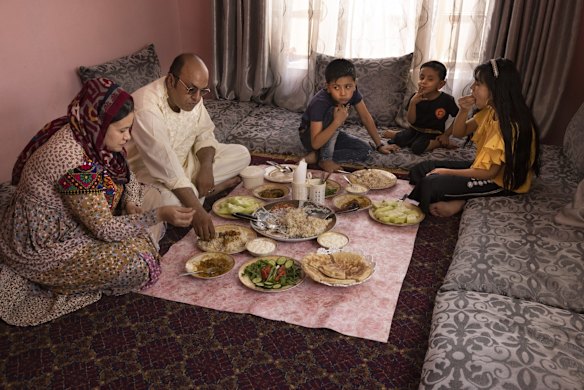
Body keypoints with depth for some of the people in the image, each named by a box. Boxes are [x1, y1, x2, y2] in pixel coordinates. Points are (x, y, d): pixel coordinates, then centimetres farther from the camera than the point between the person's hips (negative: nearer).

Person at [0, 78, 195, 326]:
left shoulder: (91, 136, -6)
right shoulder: (74, 162, -32)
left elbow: (128, 177, 8)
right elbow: (105, 229, -27)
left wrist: (131, 206, -11)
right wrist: (159, 215, -29)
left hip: (68, 224, 9)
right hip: (44, 247, -9)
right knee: (138, 264, -16)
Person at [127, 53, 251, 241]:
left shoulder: (191, 97, -8)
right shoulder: (146, 108, -32)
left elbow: (205, 134, 3)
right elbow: (166, 167, -38)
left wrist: (206, 167, -18)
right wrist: (197, 211, -41)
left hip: (184, 161, 7)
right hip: (150, 174, -7)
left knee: (241, 154, -1)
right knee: (169, 202, -40)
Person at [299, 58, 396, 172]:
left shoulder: (353, 93, -19)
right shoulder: (319, 103, -35)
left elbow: (366, 118, -5)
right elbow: (316, 143, -38)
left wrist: (379, 145, -3)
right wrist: (337, 122, -46)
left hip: (332, 136, 7)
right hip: (309, 137, -6)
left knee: (365, 150, -13)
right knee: (333, 111, -32)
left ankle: (316, 157, -16)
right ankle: (325, 158, -22)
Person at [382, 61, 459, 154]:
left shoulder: (446, 100, -14)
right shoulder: (416, 97, -5)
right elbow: (411, 121, -8)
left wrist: (446, 135, -10)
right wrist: (412, 103, -22)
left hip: (431, 134, -3)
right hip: (415, 129, 3)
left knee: (417, 148, -30)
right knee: (399, 140, -25)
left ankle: (440, 143, -7)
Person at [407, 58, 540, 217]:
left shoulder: (510, 125, -27)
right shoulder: (490, 111, -1)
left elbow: (489, 172, -25)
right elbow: (458, 132, 9)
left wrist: (447, 172, -17)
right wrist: (464, 110, -13)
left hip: (502, 182, -9)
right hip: (483, 167, 10)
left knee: (431, 184, -26)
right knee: (420, 170, 0)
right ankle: (456, 201, -14)